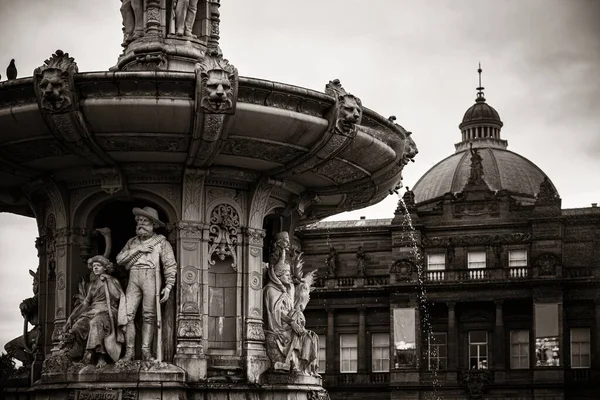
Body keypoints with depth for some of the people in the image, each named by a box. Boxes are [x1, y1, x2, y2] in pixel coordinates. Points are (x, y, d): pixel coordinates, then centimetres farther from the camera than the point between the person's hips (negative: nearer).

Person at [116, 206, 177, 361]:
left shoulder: (161, 241, 9)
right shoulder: (132, 242, 21)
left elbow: (170, 265, 3)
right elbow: (119, 259, 10)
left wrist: (168, 286, -7)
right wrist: (137, 249, -1)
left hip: (151, 278, -3)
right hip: (134, 279, 3)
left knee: (149, 316, -5)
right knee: (128, 314, -7)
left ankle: (146, 351, -3)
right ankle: (129, 351, -6)